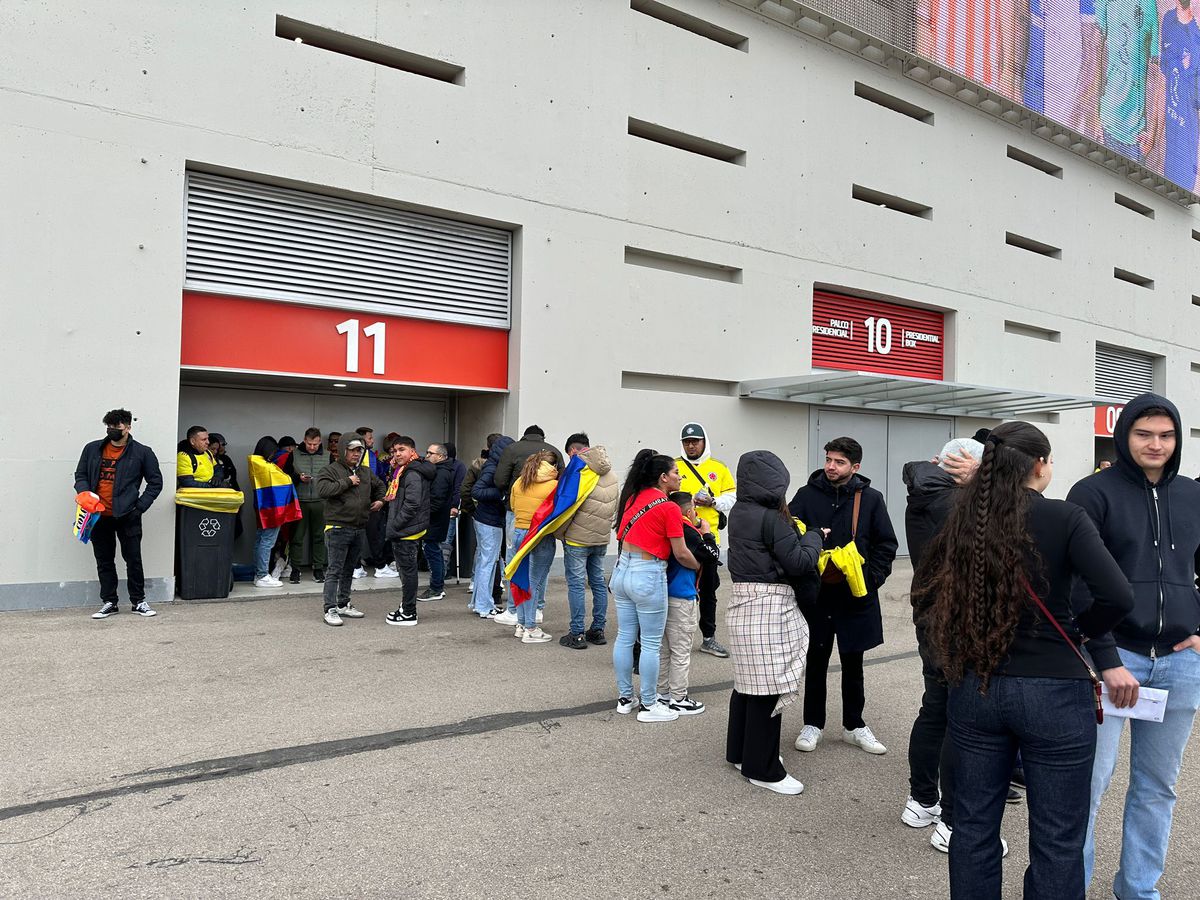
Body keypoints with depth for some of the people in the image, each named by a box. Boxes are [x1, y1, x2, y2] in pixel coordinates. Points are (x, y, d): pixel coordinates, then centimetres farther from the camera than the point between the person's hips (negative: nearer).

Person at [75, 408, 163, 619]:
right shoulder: (92, 449, 9)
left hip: (127, 516, -3)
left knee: (133, 560, 2)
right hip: (99, 515, 3)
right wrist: (84, 493, -5)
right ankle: (109, 603, 19)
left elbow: (156, 482, 2)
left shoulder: (141, 452, -1)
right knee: (104, 561, 10)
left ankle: (139, 601, 14)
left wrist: (139, 506, -7)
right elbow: (80, 475, 16)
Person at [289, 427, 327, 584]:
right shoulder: (294, 455, 2)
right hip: (299, 501, -1)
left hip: (320, 502, 1)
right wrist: (298, 477, -11)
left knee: (319, 536, 7)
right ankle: (295, 570, 12)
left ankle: (318, 569, 16)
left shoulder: (325, 456, 5)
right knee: (297, 537, 3)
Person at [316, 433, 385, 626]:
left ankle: (343, 605, 27)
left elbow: (380, 486, 31)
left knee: (349, 570, 16)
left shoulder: (366, 472, 14)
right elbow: (322, 490, -23)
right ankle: (330, 610, -5)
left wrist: (380, 500, 13)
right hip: (338, 528, -7)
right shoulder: (330, 470, -6)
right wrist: (346, 482, -19)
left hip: (358, 529, 7)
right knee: (334, 570, -7)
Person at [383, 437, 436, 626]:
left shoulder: (413, 474, -17)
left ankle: (409, 614, 4)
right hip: (403, 531, 10)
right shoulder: (402, 471, 16)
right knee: (405, 570, 17)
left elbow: (412, 504, -24)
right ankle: (405, 607, 27)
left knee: (407, 570, -3)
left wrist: (394, 525, -19)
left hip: (407, 531, -10)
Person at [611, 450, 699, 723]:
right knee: (651, 644, 5)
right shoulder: (669, 508, -12)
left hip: (622, 570, 7)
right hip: (648, 577, -7)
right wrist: (700, 567, 9)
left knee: (624, 637, 14)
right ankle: (648, 706, 14)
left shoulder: (634, 496, 7)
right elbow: (681, 553, -8)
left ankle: (624, 698, 26)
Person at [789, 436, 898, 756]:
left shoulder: (870, 498, -1)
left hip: (855, 594, 1)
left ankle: (854, 725, 29)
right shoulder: (807, 495, -3)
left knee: (853, 663, 14)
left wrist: (872, 579, -7)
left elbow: (886, 544, 3)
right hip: (816, 593, 0)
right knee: (816, 661, 11)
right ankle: (812, 724, 24)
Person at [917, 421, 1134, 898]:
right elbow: (1118, 597, -19)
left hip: (975, 688, 4)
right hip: (1054, 692, -4)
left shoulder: (964, 517, -1)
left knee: (974, 825, 16)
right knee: (1056, 840, 10)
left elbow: (928, 592, 6)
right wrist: (1078, 628, -2)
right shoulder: (1065, 518, -11)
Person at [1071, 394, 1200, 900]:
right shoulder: (1094, 493, -7)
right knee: (1090, 781, -3)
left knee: (1157, 786, 14)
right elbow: (1079, 586, -12)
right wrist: (1108, 660, -17)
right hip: (1113, 655, -5)